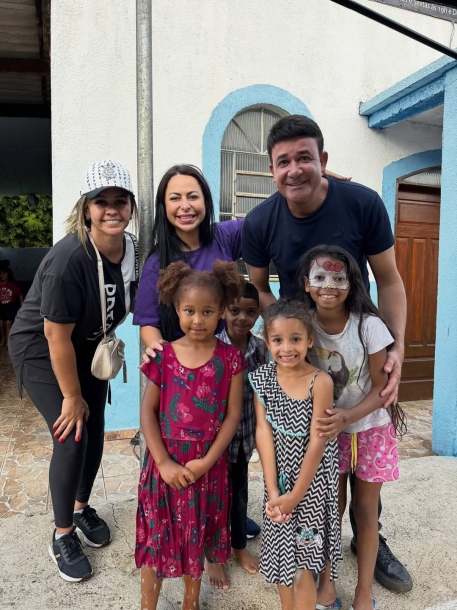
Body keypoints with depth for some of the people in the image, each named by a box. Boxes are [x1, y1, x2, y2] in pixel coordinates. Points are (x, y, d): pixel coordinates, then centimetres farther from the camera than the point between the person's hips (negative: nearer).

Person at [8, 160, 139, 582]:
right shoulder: (69, 259, -33)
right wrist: (72, 397, -18)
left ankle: (82, 508, 38)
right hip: (40, 350, -6)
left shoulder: (132, 251, -13)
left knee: (94, 432, 10)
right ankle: (62, 536, 17)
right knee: (71, 438, -8)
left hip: (87, 347, 6)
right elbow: (55, 335, -27)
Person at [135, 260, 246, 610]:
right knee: (157, 536, 12)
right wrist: (164, 462, -11)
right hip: (166, 461, 0)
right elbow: (148, 411, -6)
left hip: (208, 463, 0)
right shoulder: (164, 356, -8)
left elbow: (234, 414, -7)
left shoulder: (230, 358, -9)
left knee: (196, 537, 19)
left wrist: (207, 461, -12)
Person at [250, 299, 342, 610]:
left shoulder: (320, 381, -19)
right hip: (279, 476, 4)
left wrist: (296, 494, -13)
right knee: (282, 550, 18)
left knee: (303, 557, 7)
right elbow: (264, 433, -10)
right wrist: (273, 491, -12)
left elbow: (317, 442, -16)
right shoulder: (261, 378, -9)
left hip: (312, 478, -3)